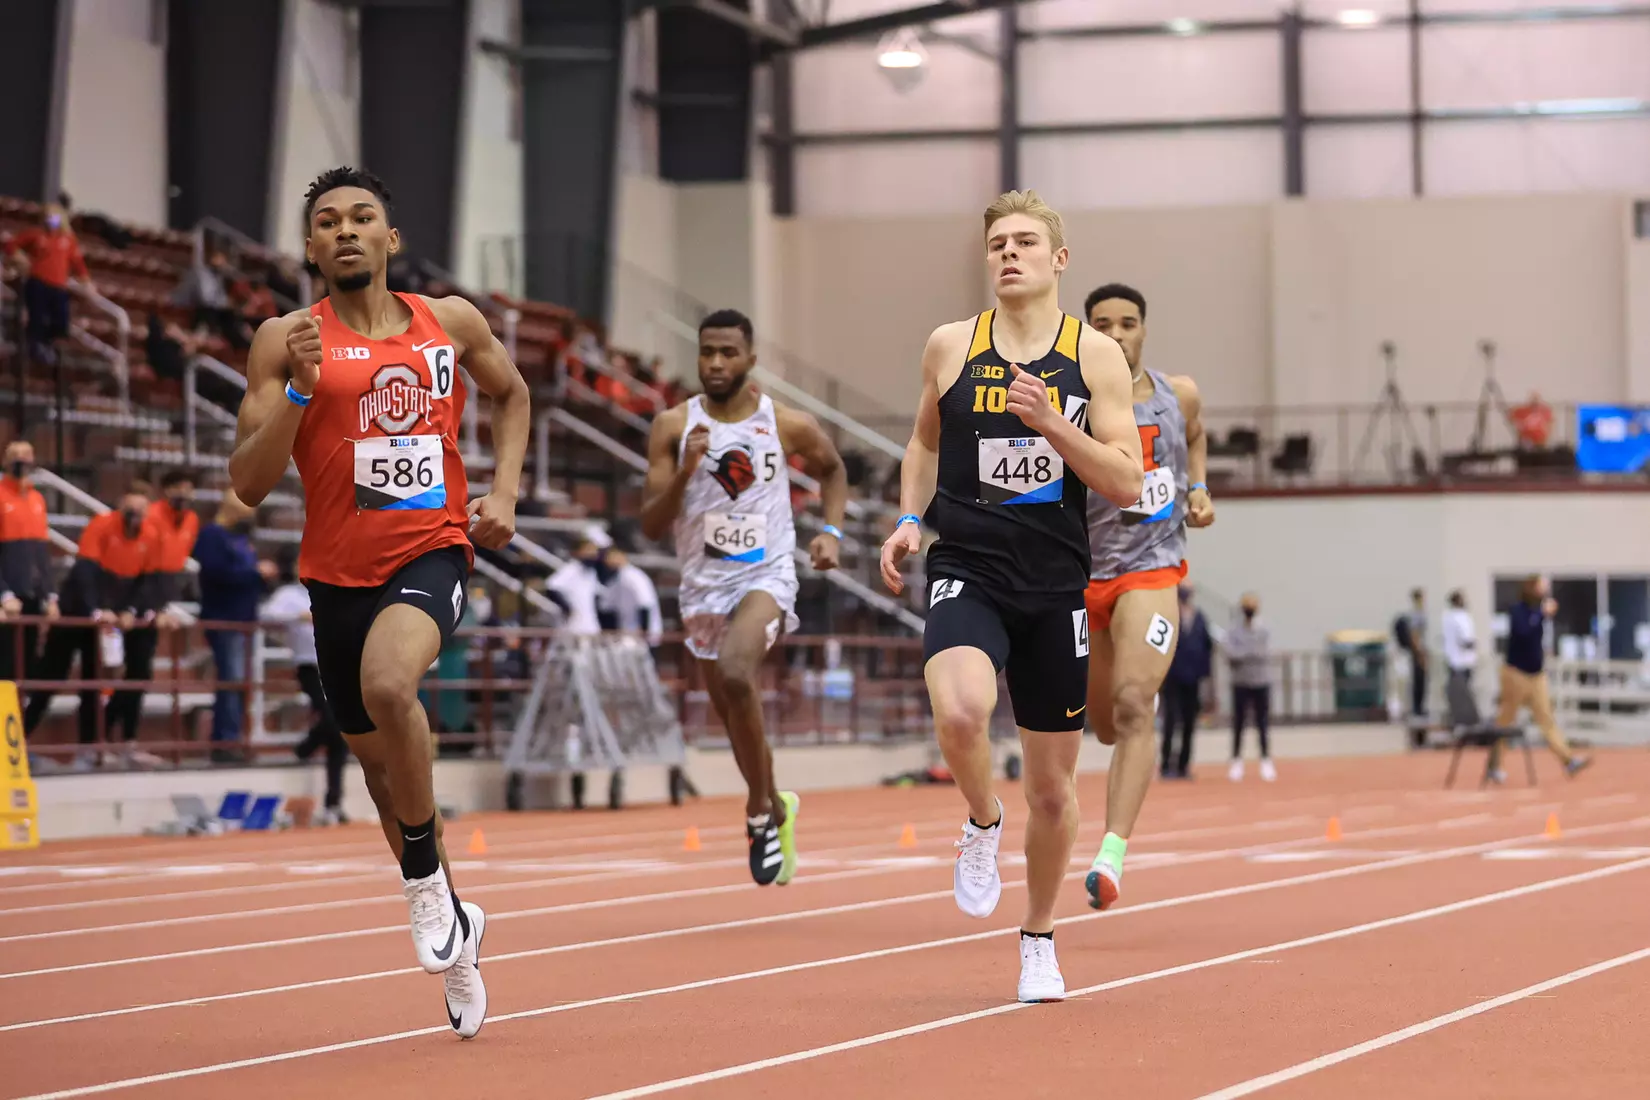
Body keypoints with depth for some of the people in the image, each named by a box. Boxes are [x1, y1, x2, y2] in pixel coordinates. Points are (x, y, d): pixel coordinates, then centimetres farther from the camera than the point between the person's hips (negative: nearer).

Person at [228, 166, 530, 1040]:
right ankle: (455, 926, 38)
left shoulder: (451, 322, 3)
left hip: (432, 552, -2)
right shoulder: (287, 340, -4)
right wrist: (299, 388, -22)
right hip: (339, 571, 2)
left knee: (388, 684, -33)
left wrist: (504, 492, 8)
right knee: (380, 760, 15)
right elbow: (248, 484, -9)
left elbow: (511, 393, 23)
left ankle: (426, 878, -13)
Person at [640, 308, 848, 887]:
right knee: (735, 718, 13)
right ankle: (777, 808, 42)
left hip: (766, 575, -3)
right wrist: (685, 472, -21)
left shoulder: (789, 425, -4)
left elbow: (832, 470, 18)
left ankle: (760, 814, -16)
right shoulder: (673, 426, -4)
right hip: (703, 584, 3)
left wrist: (832, 530, 3)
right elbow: (651, 525, -5)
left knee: (735, 673, -31)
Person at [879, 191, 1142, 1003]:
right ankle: (982, 823, 1)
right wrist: (910, 518, 6)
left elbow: (1126, 484, -5)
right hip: (967, 572, -1)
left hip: (1054, 584, 1)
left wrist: (1049, 422, -17)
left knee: (1053, 786, 9)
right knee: (960, 711, -32)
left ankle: (1039, 940, 32)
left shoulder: (1095, 355, 0)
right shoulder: (950, 348, 4)